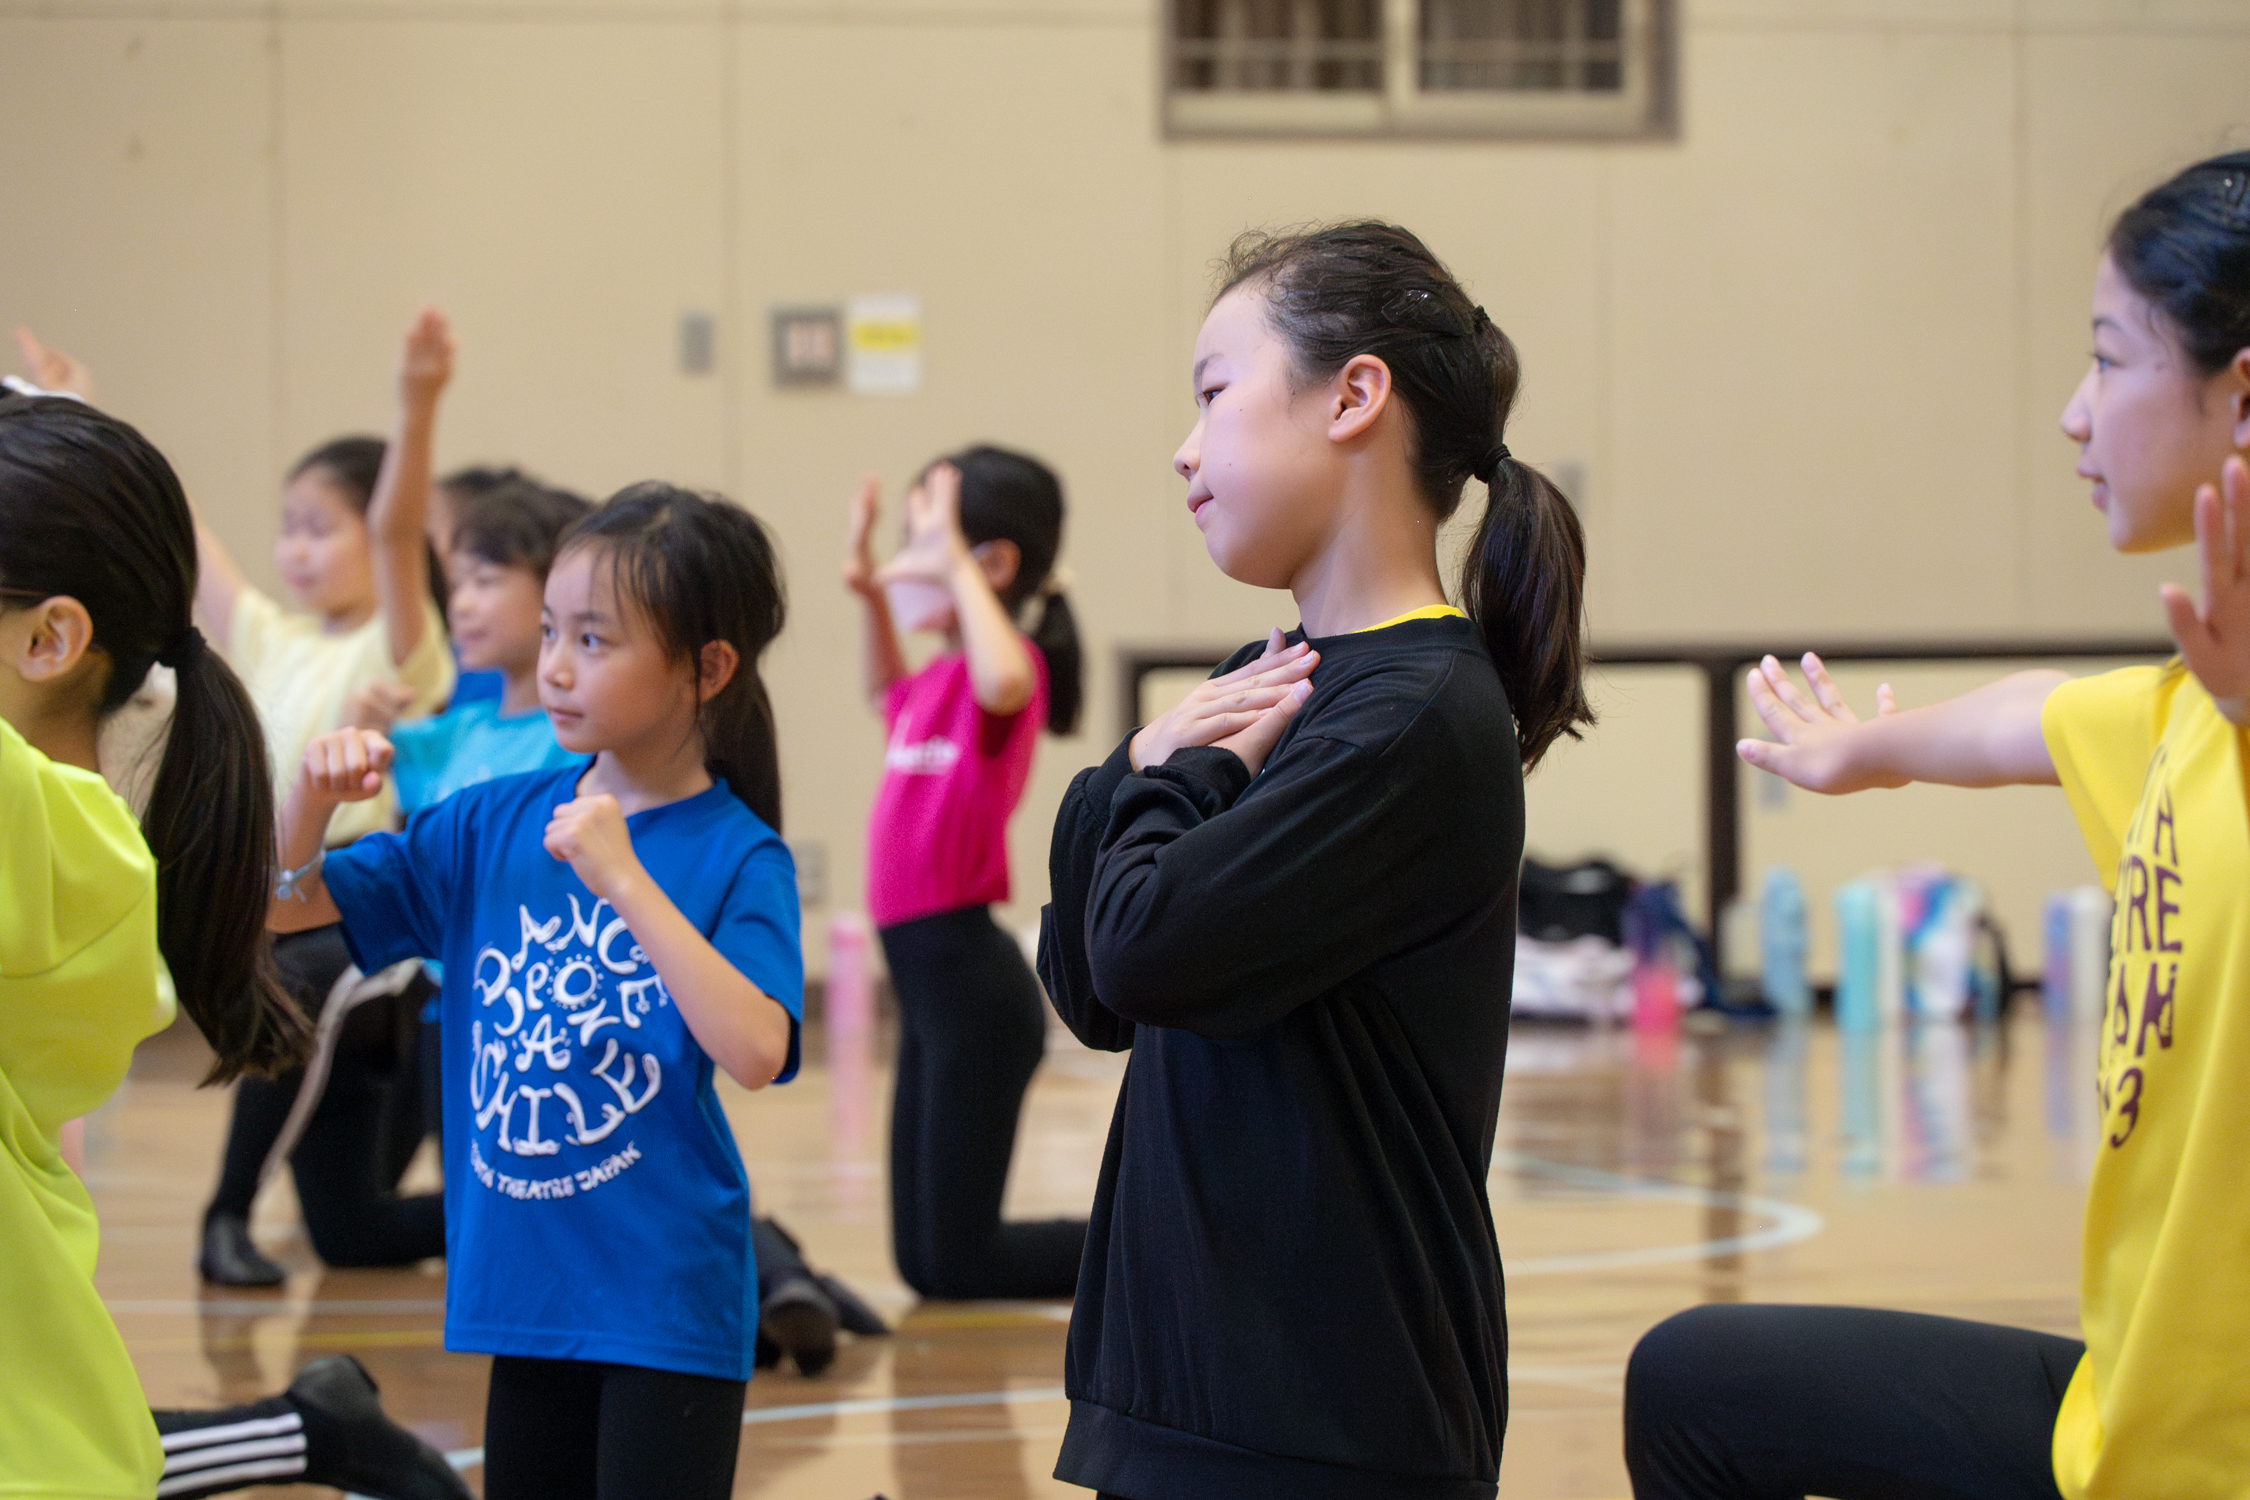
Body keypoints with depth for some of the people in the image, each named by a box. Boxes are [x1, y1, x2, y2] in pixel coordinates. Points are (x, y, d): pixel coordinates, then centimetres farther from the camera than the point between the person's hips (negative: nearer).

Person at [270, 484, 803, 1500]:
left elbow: (754, 1052, -26)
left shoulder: (737, 856, -10)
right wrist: (311, 798, -12)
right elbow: (281, 906, 8)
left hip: (668, 1306, -5)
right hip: (525, 1291, 5)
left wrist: (625, 883, -28)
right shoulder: (494, 824, 4)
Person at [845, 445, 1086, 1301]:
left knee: (958, 1263, -5)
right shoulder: (941, 679, 12)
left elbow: (1003, 683, -41)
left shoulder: (1014, 668, -14)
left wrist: (956, 564, -31)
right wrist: (871, 596, 21)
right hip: (929, 974, 9)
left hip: (970, 978, -9)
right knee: (924, 1262, 14)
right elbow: (888, 696, 37)